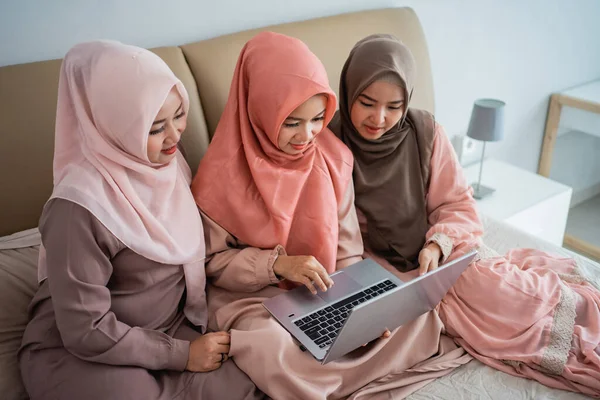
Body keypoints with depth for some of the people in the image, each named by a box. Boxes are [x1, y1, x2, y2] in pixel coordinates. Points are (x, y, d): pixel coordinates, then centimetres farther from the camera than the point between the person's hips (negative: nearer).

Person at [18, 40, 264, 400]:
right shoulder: (80, 207, -27)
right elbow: (86, 331, -20)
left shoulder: (167, 159, -5)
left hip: (171, 326, 6)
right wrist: (181, 354, -14)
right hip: (79, 353, -6)